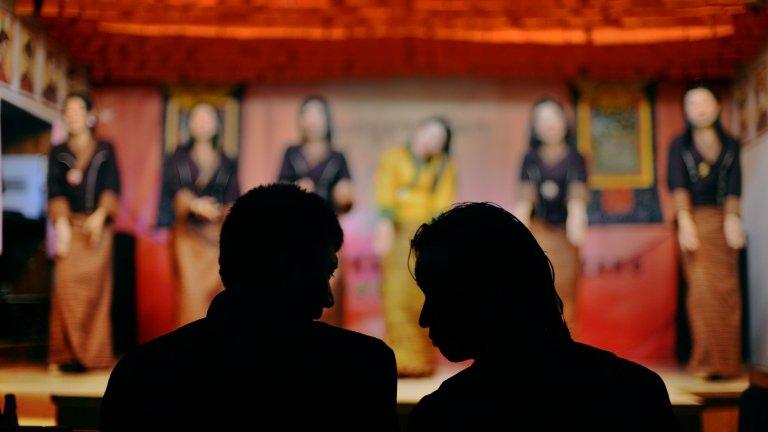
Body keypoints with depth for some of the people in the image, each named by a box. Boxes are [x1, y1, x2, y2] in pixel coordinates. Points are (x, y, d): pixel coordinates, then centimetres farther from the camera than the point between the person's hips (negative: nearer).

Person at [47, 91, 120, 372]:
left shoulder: (105, 150, 12)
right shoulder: (58, 153, 12)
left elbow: (112, 187, 3)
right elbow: (55, 191, 2)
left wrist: (100, 215, -14)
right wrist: (61, 223, -14)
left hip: (98, 226, 0)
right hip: (70, 226, 0)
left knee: (96, 289, -2)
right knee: (67, 286, -12)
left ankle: (93, 352, 5)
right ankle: (69, 352, -7)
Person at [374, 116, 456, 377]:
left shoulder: (444, 167, 11)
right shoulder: (393, 158, 11)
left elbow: (443, 203, 1)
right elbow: (384, 193, -1)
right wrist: (385, 225, -16)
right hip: (397, 231, 0)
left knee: (423, 295, -8)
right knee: (397, 294, -7)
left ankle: (421, 360, -4)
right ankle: (400, 358, -6)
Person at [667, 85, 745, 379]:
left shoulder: (730, 145, 12)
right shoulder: (680, 145, 8)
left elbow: (734, 186, 0)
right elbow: (677, 184, -6)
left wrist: (732, 219, -17)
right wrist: (684, 220, -21)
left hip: (723, 220, 2)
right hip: (694, 220, -2)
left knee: (727, 289, -2)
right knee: (702, 287, -11)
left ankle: (727, 361, 5)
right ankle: (707, 361, -7)